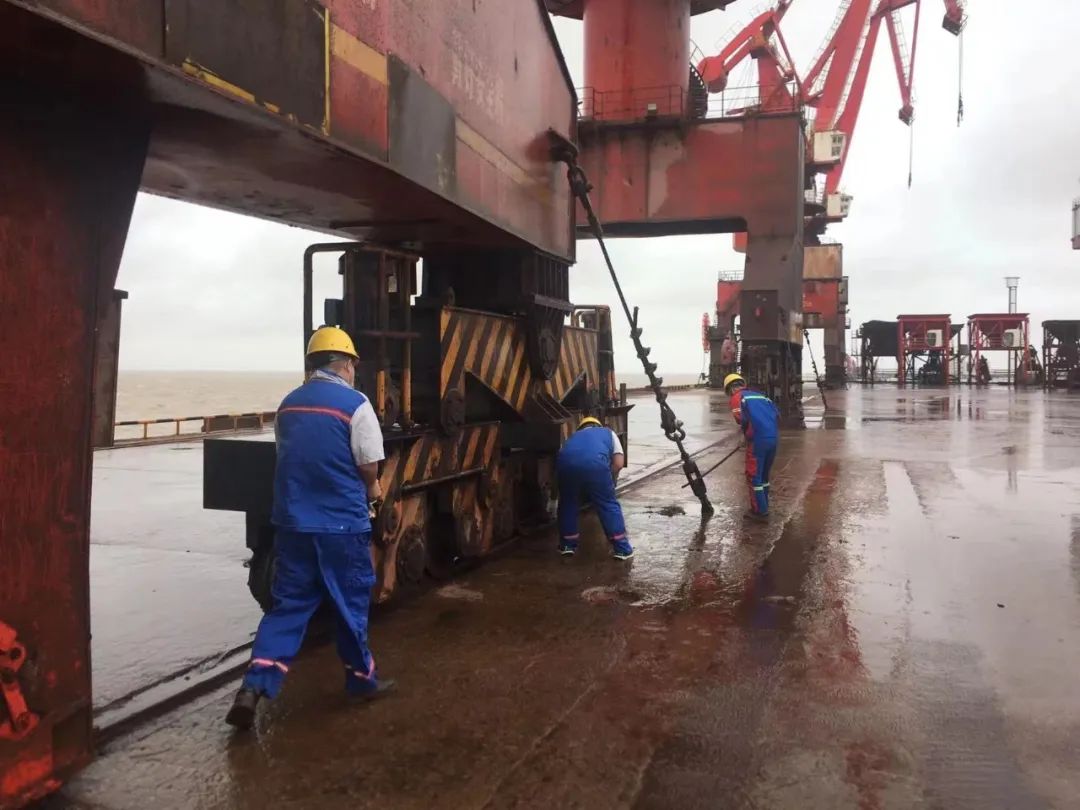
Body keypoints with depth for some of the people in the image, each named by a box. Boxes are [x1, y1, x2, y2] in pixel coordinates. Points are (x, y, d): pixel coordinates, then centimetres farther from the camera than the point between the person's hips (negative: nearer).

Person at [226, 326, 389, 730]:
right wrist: (371, 491, 14)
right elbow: (368, 467, -10)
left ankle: (254, 686, 0)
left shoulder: (287, 405, 8)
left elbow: (295, 460, 13)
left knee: (288, 606, 11)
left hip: (292, 522, 5)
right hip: (341, 524, -4)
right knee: (351, 604, 12)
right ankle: (362, 678, 28)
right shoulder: (355, 404, -11)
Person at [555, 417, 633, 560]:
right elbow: (619, 463, 21)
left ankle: (567, 545, 33)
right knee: (608, 505, 15)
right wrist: (608, 482, 36)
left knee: (568, 503, 27)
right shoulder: (608, 433, 35)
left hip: (565, 461, 2)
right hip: (594, 462, -2)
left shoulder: (574, 436, 42)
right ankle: (622, 548, 18)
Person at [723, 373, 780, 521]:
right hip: (774, 438, 7)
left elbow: (741, 419, -12)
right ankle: (763, 506, 30)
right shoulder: (761, 395, 22)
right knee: (764, 474, 21)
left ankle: (760, 512, 7)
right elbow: (777, 415, 14)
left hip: (758, 440, -7)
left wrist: (748, 435, 5)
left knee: (754, 476, 5)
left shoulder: (737, 397, 2)